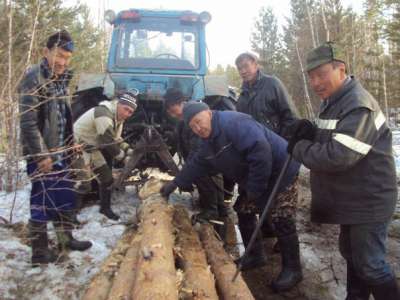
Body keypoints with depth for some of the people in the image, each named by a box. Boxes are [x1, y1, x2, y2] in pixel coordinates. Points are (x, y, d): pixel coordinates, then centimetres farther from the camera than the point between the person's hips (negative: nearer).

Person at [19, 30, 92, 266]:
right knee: (42, 202, 0)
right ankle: (39, 251, 12)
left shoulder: (61, 78, 11)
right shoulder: (34, 78, -15)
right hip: (42, 154, -8)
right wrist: (41, 154, -20)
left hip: (62, 151, 8)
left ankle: (66, 239, 32)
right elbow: (28, 122, -19)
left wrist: (70, 146, 13)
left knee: (66, 197, 16)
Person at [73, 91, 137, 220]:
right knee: (106, 177, -11)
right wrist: (121, 155, -15)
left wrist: (128, 150, -5)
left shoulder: (117, 116, 0)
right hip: (82, 144, -10)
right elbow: (108, 141, -30)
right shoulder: (103, 114, -32)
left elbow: (115, 139, 8)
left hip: (96, 144, 10)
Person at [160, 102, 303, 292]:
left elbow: (261, 153, -35)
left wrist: (254, 188, -27)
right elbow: (196, 164, 20)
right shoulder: (208, 142, 4)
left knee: (281, 221, -7)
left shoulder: (233, 123, -28)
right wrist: (176, 183, 19)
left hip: (280, 173, -9)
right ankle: (255, 256, 32)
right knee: (244, 212, 16)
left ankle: (292, 270, 10)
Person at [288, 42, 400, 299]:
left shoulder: (359, 106, -25)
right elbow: (327, 141, 14)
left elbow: (338, 156, -33)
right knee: (351, 254, 23)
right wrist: (310, 133, -8)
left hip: (368, 201, -10)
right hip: (350, 199, 10)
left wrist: (299, 148, -18)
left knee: (370, 265, -1)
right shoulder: (333, 101, 8)